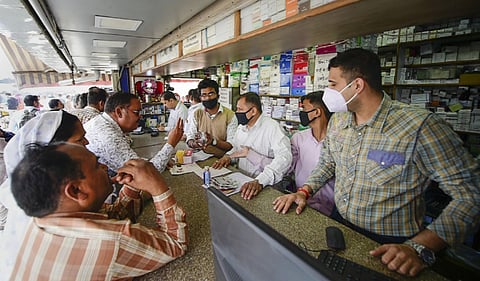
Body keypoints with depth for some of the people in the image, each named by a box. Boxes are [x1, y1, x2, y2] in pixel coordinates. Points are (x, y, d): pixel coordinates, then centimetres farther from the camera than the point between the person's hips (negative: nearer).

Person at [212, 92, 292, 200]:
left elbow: (284, 157, -27)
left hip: (265, 186, -6)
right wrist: (228, 156, 3)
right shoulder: (241, 127, 10)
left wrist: (260, 181, -38)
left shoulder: (272, 127, -15)